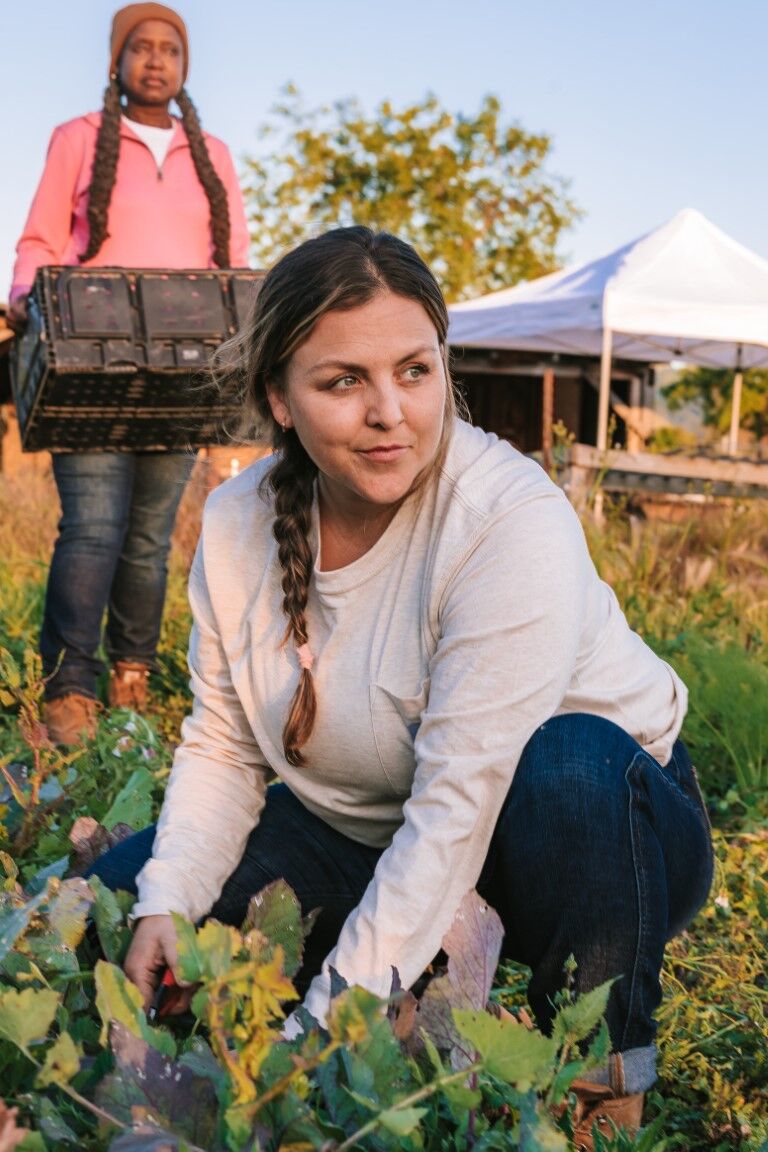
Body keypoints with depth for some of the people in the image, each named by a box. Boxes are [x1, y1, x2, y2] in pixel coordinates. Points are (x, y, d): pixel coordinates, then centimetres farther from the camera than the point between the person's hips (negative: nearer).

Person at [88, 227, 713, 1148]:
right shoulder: (238, 521, -9)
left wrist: (328, 1025, -33)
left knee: (570, 764, -39)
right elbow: (222, 746, -1)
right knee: (115, 896, -4)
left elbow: (458, 807, -32)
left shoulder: (515, 524, -28)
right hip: (359, 836, 5)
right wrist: (165, 906, -17)